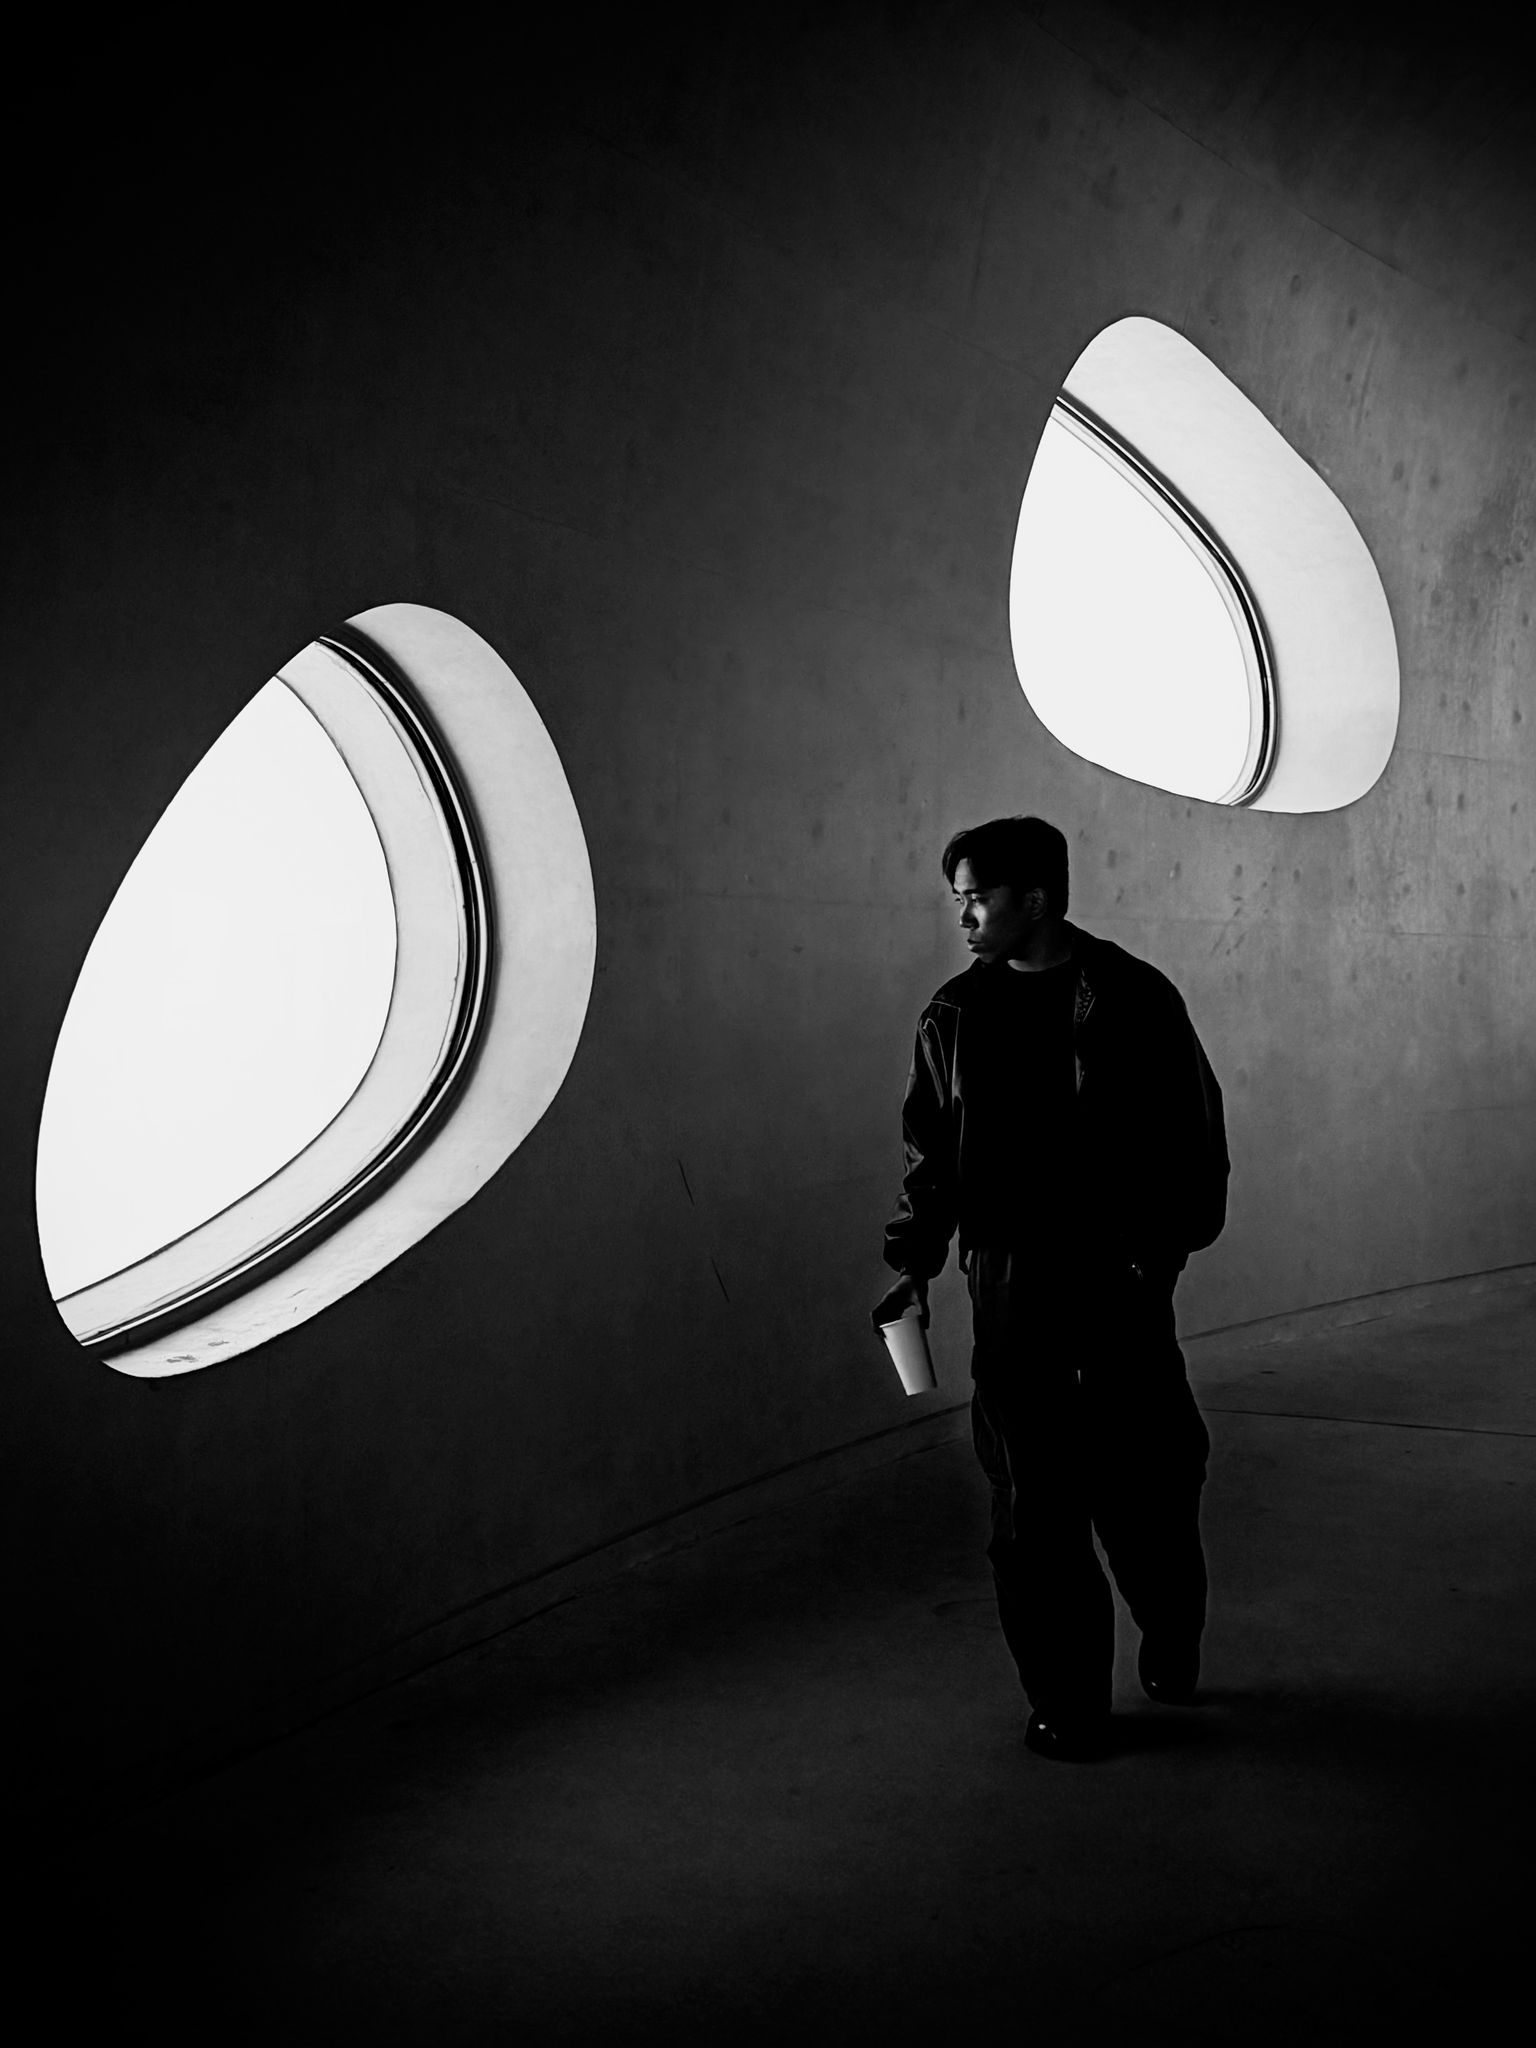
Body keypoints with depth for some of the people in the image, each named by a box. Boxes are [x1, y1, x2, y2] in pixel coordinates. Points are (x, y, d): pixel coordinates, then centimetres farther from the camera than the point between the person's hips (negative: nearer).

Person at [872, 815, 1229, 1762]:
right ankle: (1068, 1702, 14)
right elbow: (930, 1150, 11)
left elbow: (1194, 1138, -1)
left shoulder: (1133, 999, -3)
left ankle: (1172, 1641, 32)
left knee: (1144, 1478, 4)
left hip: (1118, 1280, -2)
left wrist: (1160, 1248, -9)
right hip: (1007, 1284, 2)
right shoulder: (957, 1015, 6)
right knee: (1034, 1502, 2)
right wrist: (915, 1262, 3)